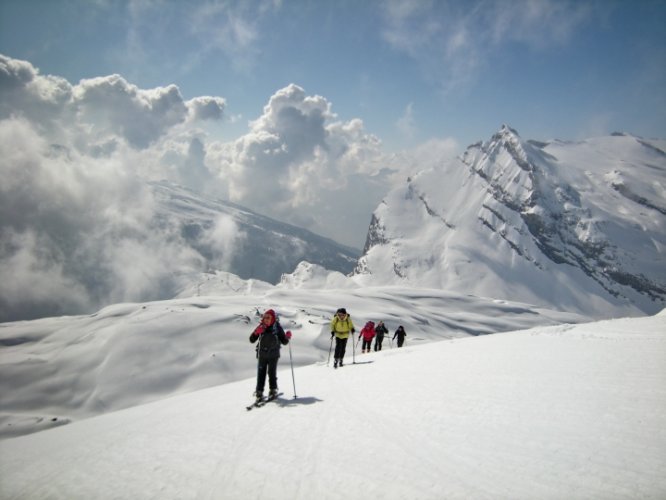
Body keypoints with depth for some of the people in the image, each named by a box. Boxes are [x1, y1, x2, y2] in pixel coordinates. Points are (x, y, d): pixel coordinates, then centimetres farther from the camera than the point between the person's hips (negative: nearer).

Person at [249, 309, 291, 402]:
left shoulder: (277, 328, -5)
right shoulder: (261, 327, -1)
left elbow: (284, 342, 1)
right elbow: (252, 340, -3)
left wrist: (287, 337, -20)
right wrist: (256, 332, -21)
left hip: (273, 355, -1)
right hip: (262, 355, 2)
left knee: (272, 373, -4)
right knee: (261, 373, 1)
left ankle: (273, 391, 12)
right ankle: (259, 392, 8)